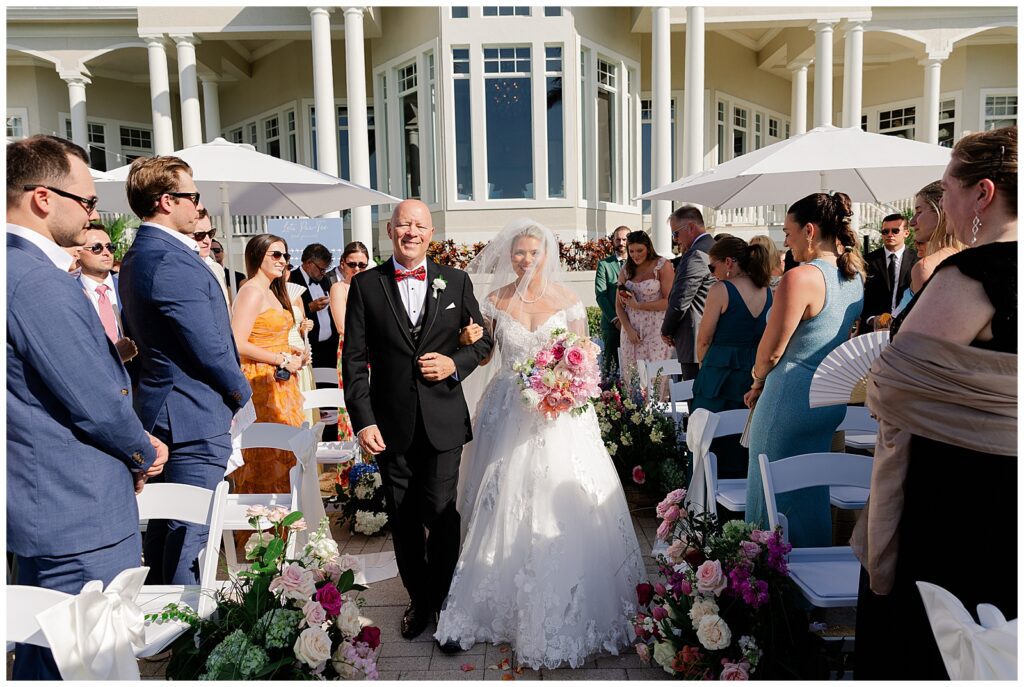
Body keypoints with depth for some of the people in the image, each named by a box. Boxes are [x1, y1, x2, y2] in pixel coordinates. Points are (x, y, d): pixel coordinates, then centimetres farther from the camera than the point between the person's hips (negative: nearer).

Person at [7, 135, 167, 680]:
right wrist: (145, 454, -2)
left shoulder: (21, 267, 9)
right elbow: (97, 406, -22)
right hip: (79, 517, -10)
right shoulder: (41, 281, -23)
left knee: (39, 657, 24)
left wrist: (133, 447, 7)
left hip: (39, 507, 10)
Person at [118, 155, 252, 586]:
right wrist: (241, 393, -3)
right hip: (195, 415, -11)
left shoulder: (136, 257, 13)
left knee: (165, 524, 20)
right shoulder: (173, 260, -20)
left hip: (159, 407, 11)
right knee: (190, 533, -2)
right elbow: (210, 347, -21)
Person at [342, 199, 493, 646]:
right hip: (390, 424, 1)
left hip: (443, 420, 0)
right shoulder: (365, 285, 1)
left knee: (440, 513, 1)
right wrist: (362, 420, -8)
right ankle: (417, 599, 33)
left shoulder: (456, 281, 4)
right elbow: (354, 358, -1)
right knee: (403, 519, 12)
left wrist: (456, 363, -11)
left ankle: (443, 599, 25)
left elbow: (483, 341, 10)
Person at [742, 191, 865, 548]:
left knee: (776, 491, 8)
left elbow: (771, 352, -17)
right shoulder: (854, 276, 5)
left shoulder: (799, 278, -21)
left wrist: (758, 383, 5)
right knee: (811, 489, 22)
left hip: (792, 397, -9)